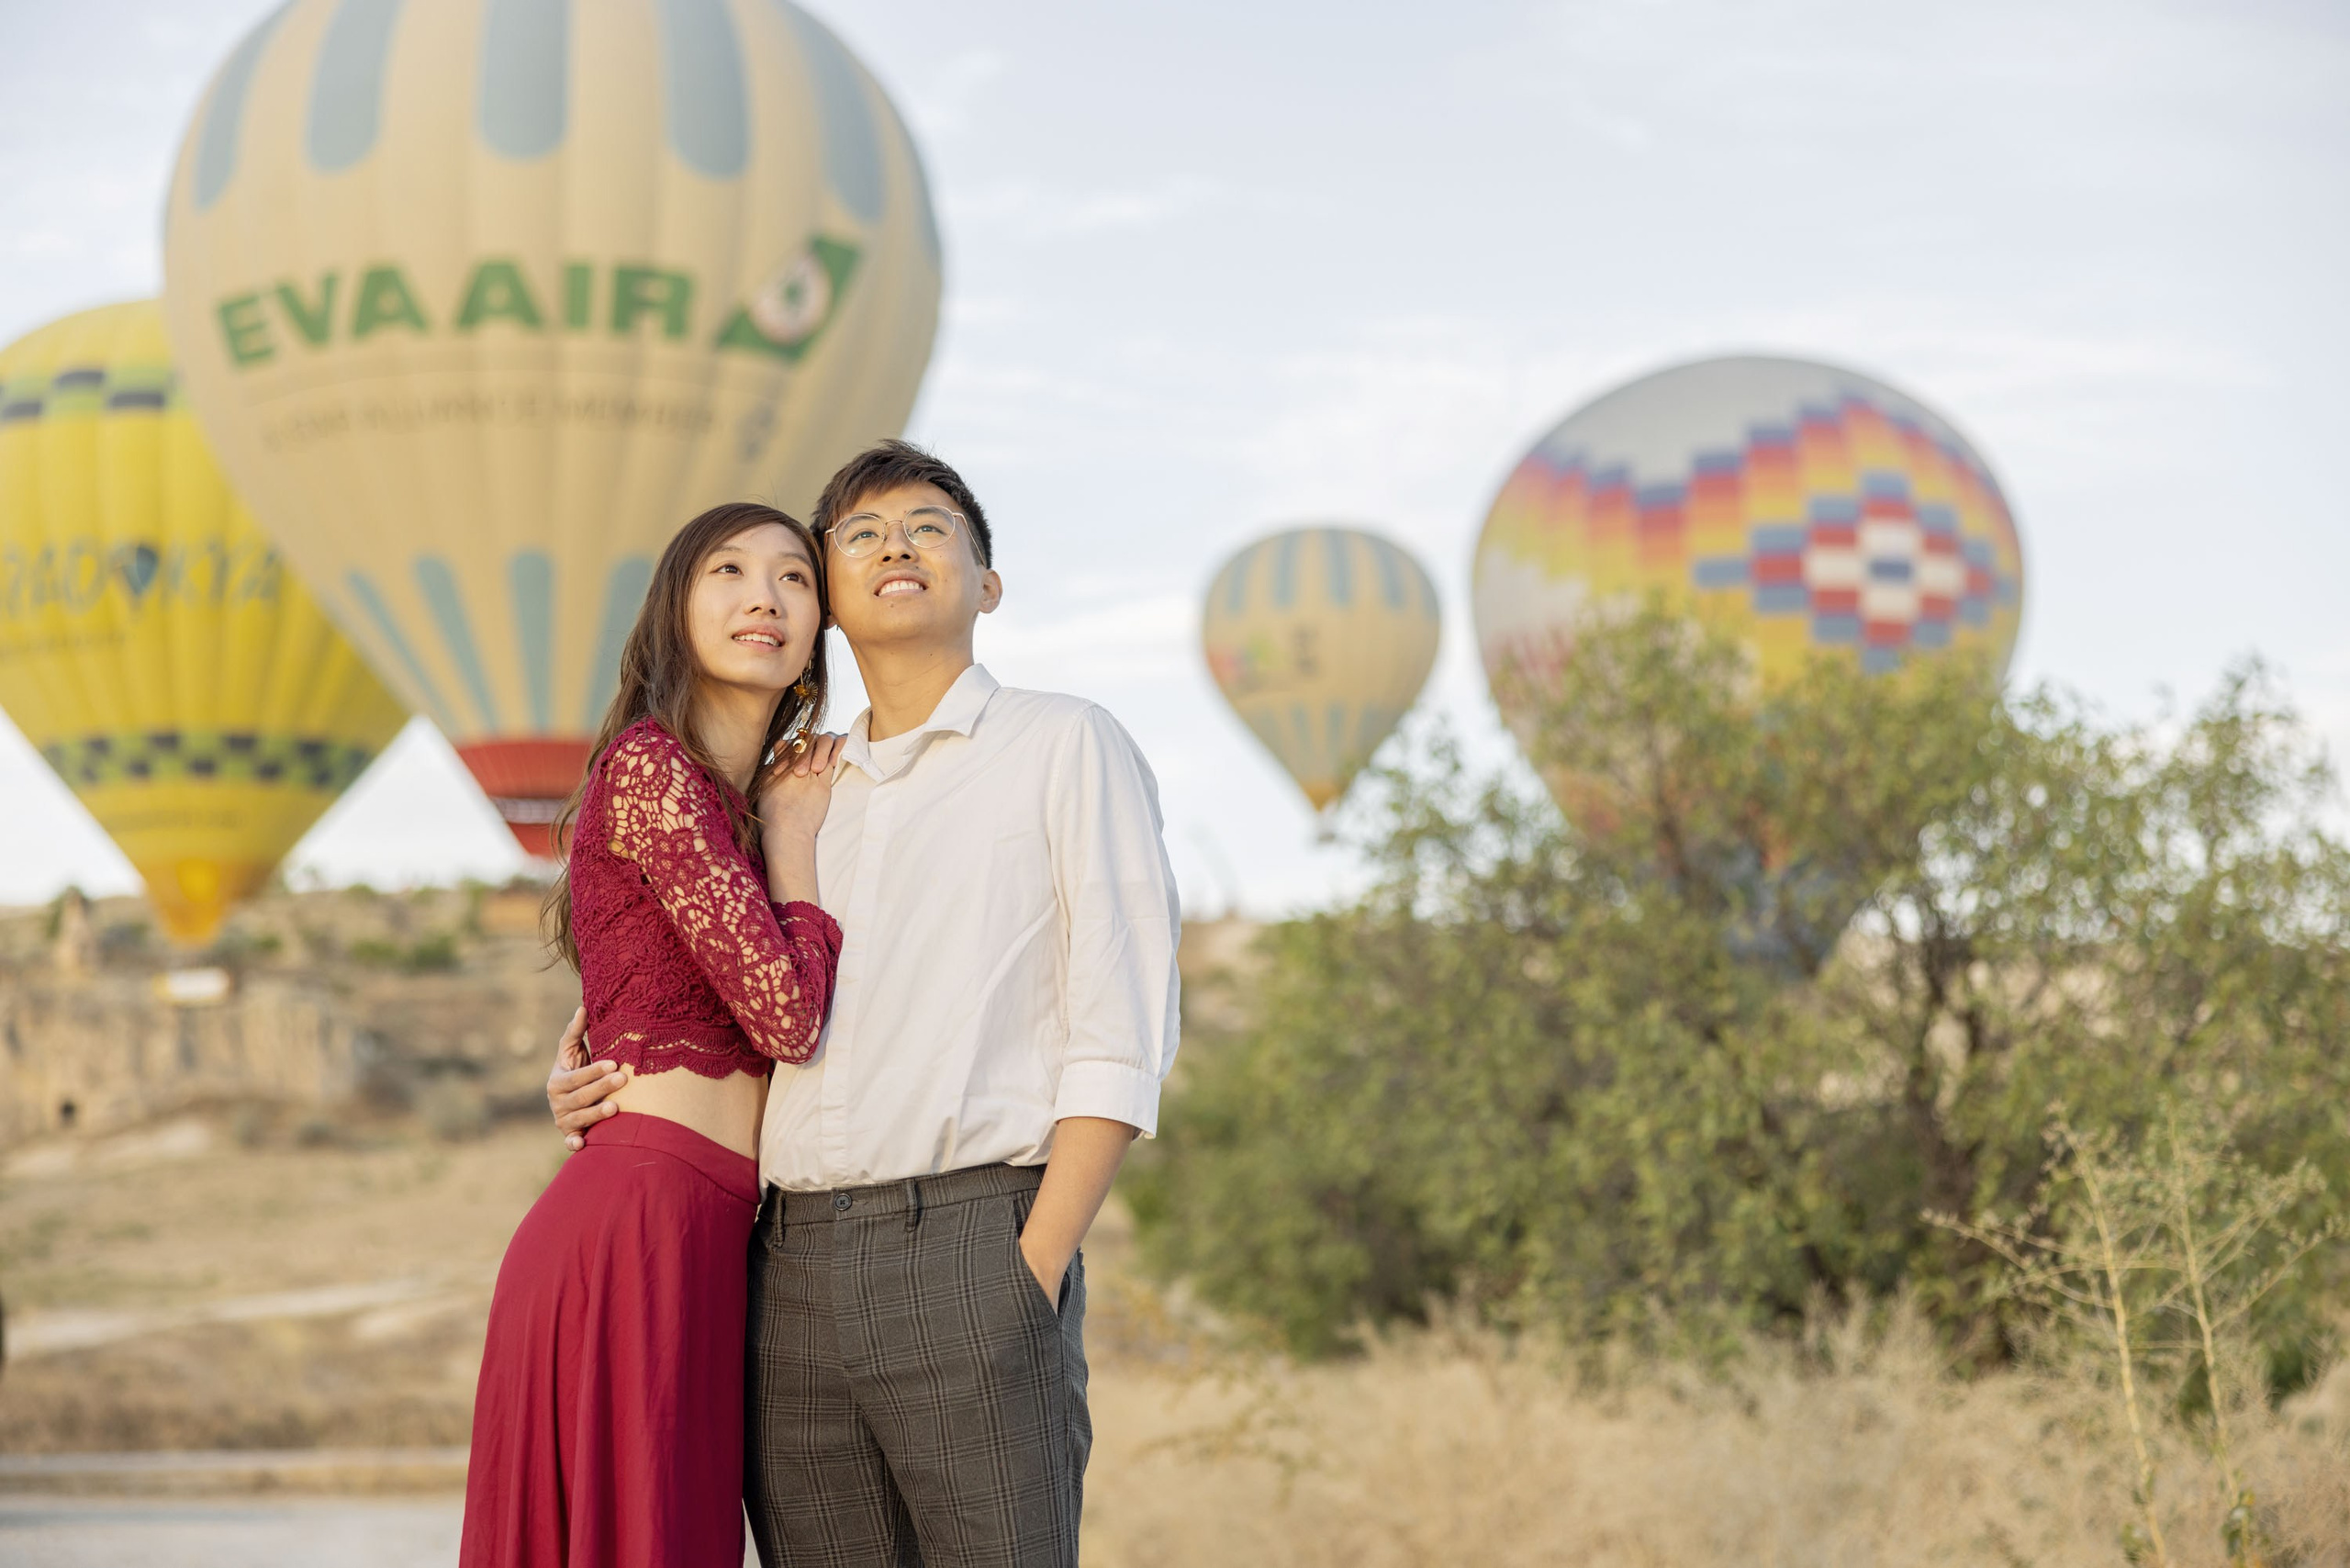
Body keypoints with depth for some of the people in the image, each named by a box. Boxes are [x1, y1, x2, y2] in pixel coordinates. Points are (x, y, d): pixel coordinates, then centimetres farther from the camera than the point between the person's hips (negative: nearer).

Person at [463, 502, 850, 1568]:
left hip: (700, 1237, 9)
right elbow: (785, 1013, -13)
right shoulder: (651, 767, -6)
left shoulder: (735, 804, 22)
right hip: (642, 1219, -9)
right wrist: (794, 838, 2)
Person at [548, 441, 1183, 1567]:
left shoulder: (1065, 747, 6)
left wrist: (1033, 1273, -12)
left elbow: (1120, 1038, -2)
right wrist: (591, 1079, 13)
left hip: (969, 1247, -5)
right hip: (792, 1263, 5)